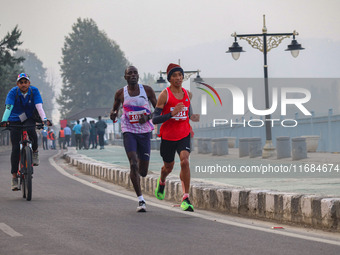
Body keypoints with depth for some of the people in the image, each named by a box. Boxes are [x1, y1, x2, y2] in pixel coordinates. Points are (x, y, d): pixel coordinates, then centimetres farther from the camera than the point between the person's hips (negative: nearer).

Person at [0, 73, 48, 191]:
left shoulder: (34, 91, -12)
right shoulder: (13, 92, -16)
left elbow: (39, 106, -21)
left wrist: (44, 119, -37)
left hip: (29, 119, 1)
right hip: (15, 120, 0)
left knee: (31, 131, -35)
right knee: (15, 148, -8)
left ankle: (35, 151, -7)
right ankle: (14, 176, -2)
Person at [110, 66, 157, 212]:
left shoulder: (147, 90, 0)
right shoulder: (121, 93, 1)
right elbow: (115, 108, 16)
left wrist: (148, 116, -14)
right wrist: (113, 114, -8)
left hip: (145, 131, 1)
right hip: (129, 132, -1)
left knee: (143, 171, 6)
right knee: (133, 164, -20)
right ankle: (140, 200, -15)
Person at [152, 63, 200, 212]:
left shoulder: (187, 94, 5)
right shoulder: (164, 95, -11)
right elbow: (155, 119, -15)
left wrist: (193, 118, 1)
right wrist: (172, 113, -29)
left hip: (184, 135, 2)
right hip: (168, 136, -2)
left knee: (184, 161, -22)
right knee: (168, 167, 16)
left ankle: (186, 198, -21)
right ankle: (161, 182, 53)